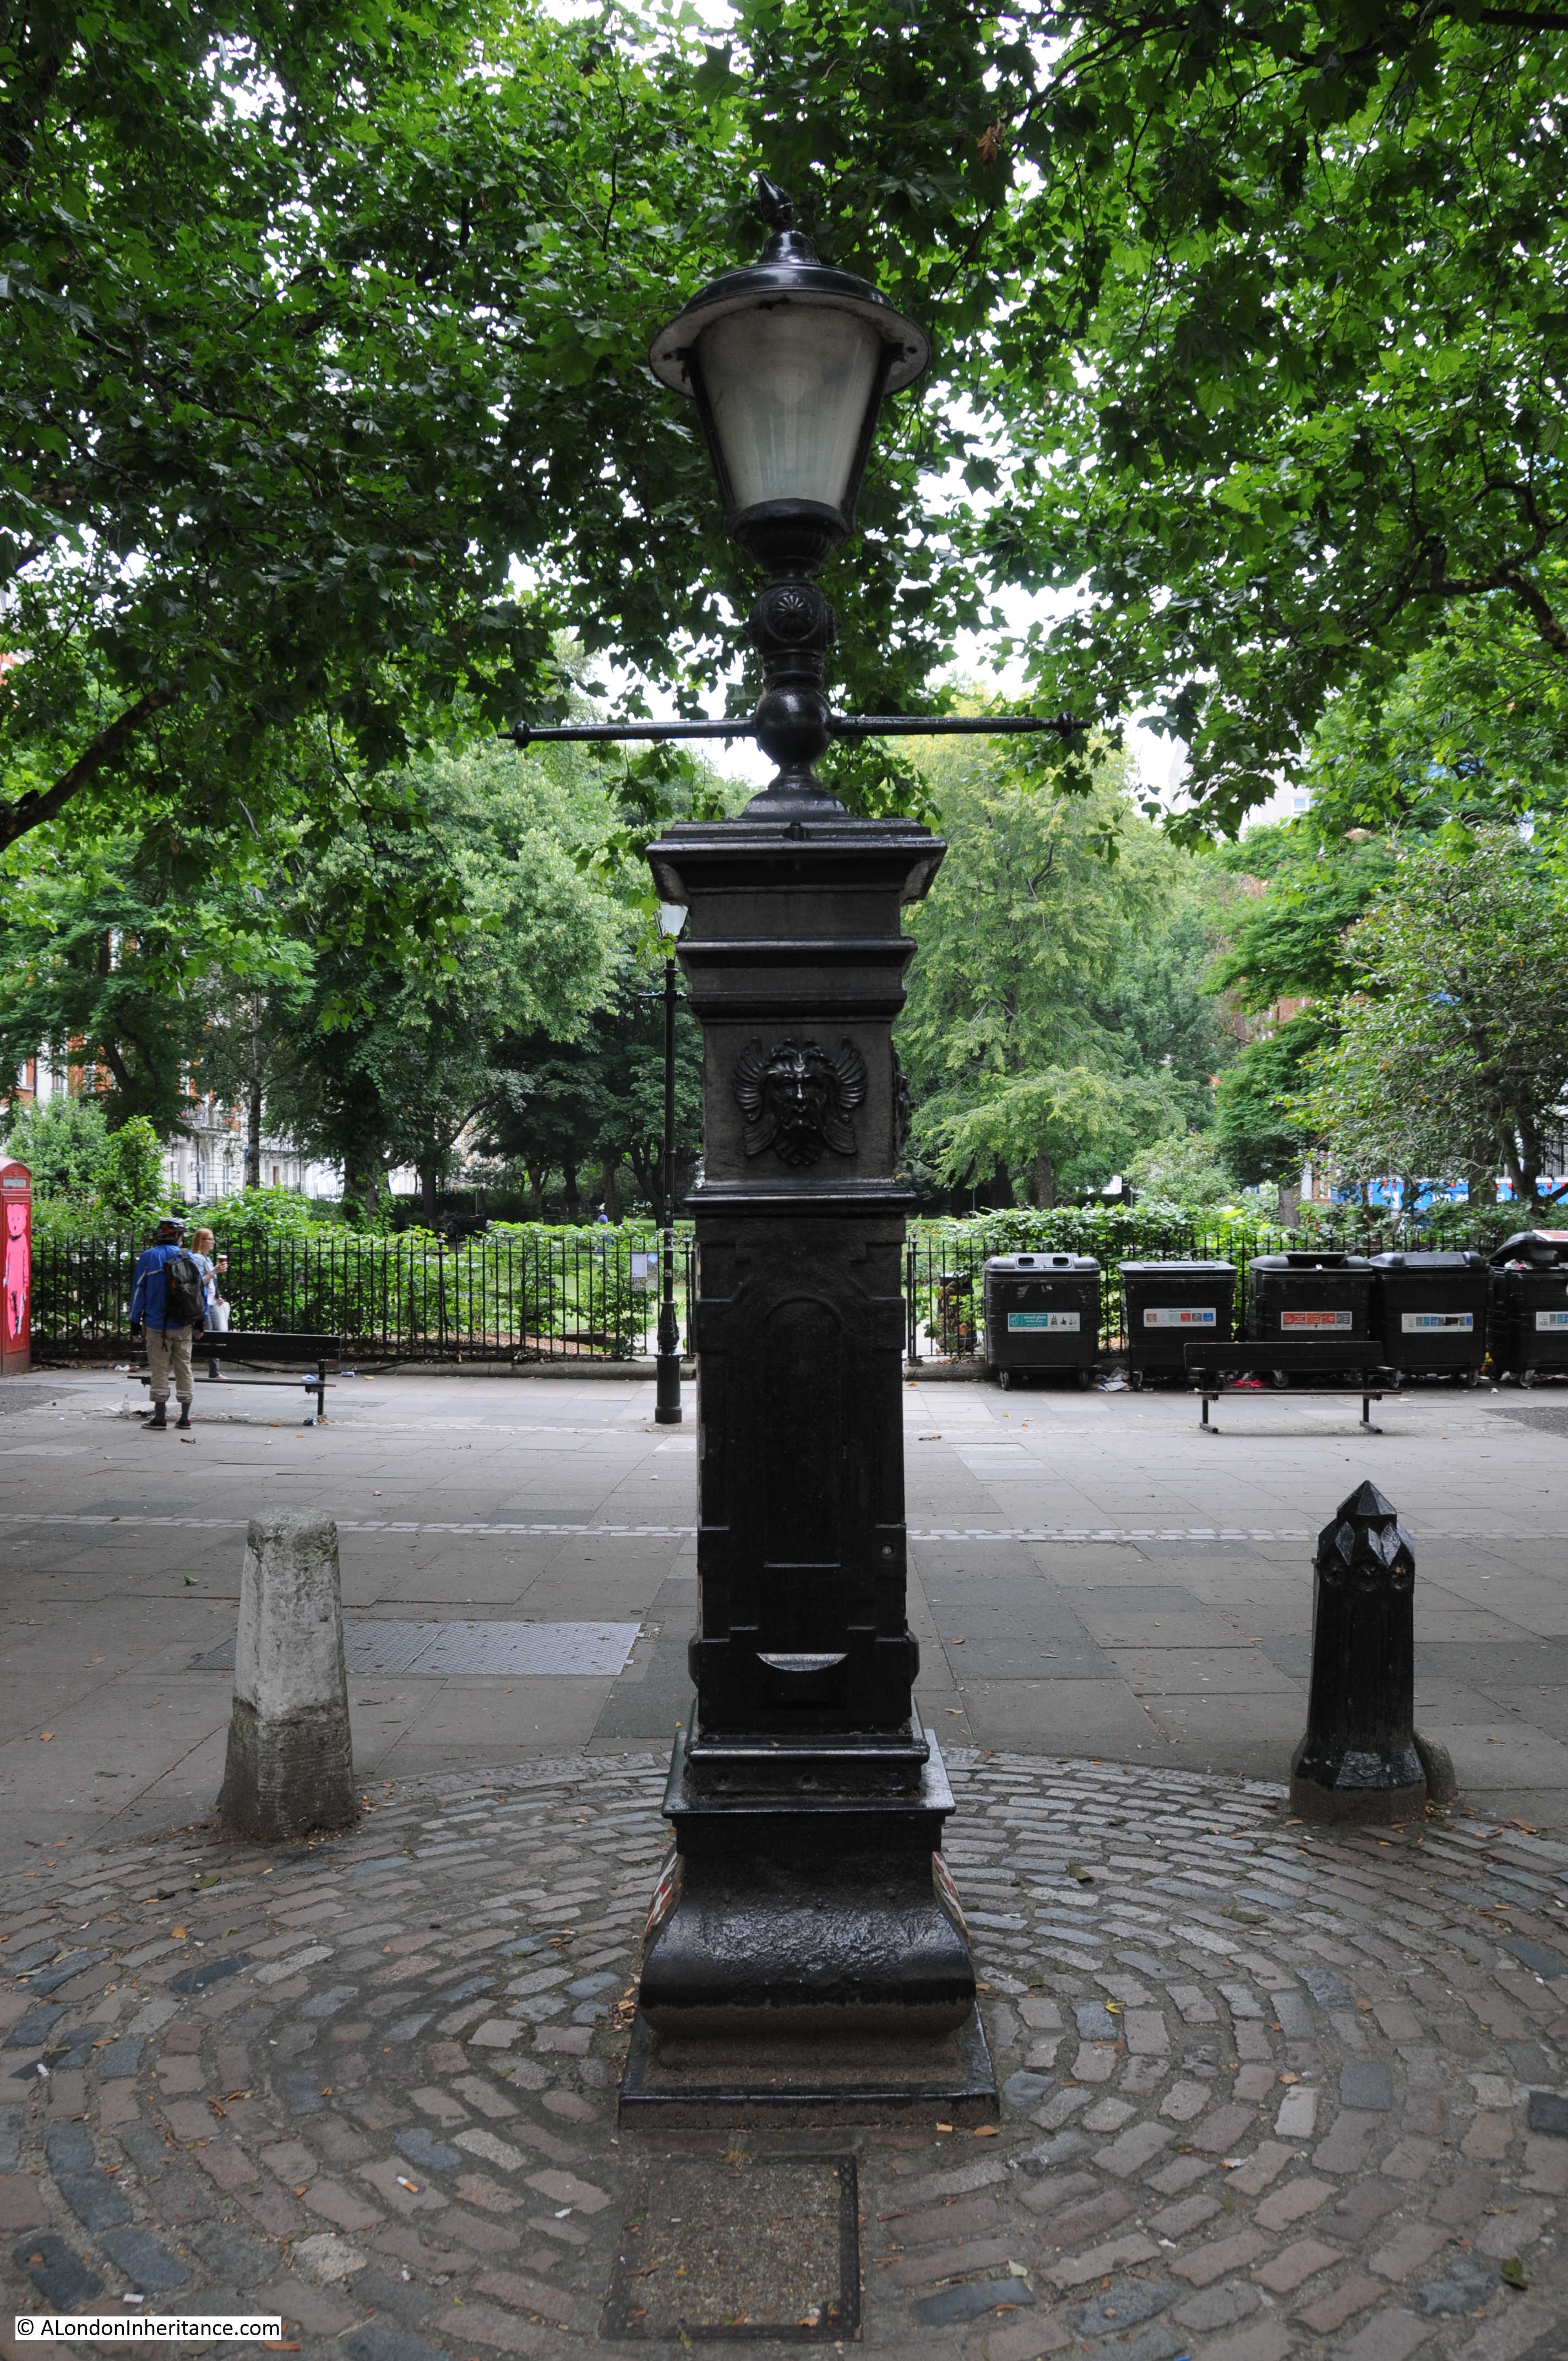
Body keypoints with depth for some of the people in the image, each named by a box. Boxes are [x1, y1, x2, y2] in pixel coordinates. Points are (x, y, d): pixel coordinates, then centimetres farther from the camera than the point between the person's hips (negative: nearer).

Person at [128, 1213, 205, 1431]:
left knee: (159, 1369, 2)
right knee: (184, 1368, 9)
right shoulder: (189, 1257, 2)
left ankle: (160, 1416, 3)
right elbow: (200, 1289, 5)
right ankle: (185, 1416, 10)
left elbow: (138, 1291, -3)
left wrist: (135, 1323, 2)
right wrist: (200, 1322, 14)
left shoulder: (149, 1257, -4)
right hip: (184, 1325, 2)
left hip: (158, 1325, -2)